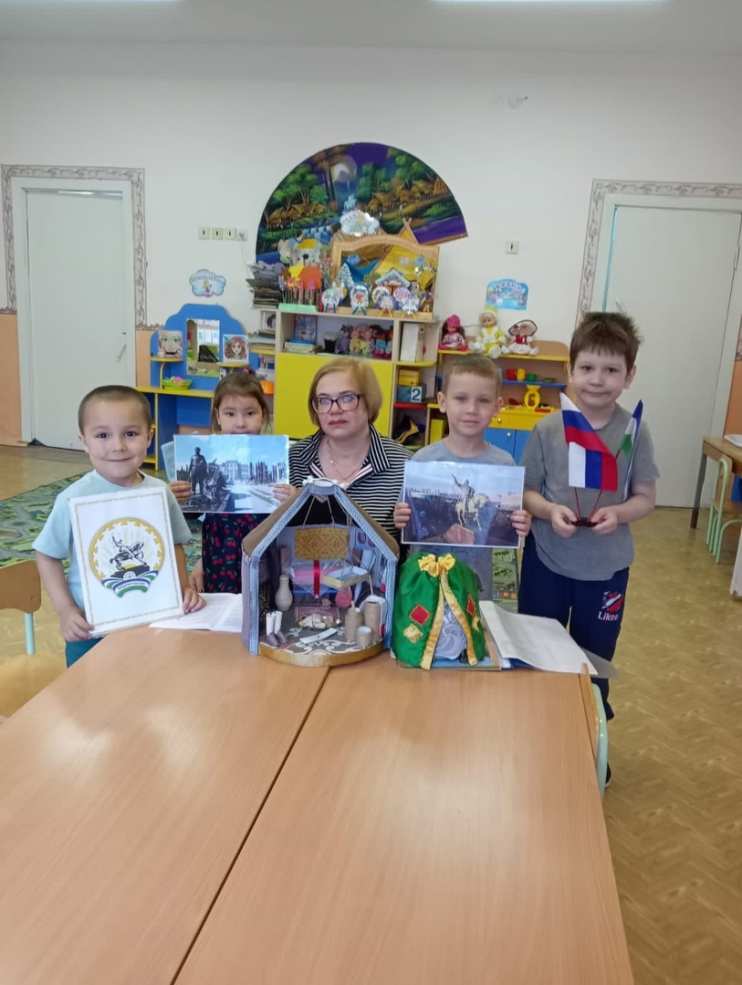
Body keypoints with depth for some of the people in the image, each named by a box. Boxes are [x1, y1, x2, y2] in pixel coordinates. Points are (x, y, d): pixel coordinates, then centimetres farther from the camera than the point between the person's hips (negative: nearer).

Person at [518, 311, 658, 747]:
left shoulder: (636, 432, -9)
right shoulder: (547, 429, -10)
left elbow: (645, 498, -3)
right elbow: (526, 491, -3)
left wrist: (619, 513, -23)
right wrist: (550, 510, -23)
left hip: (606, 566, 0)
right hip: (546, 560, 0)